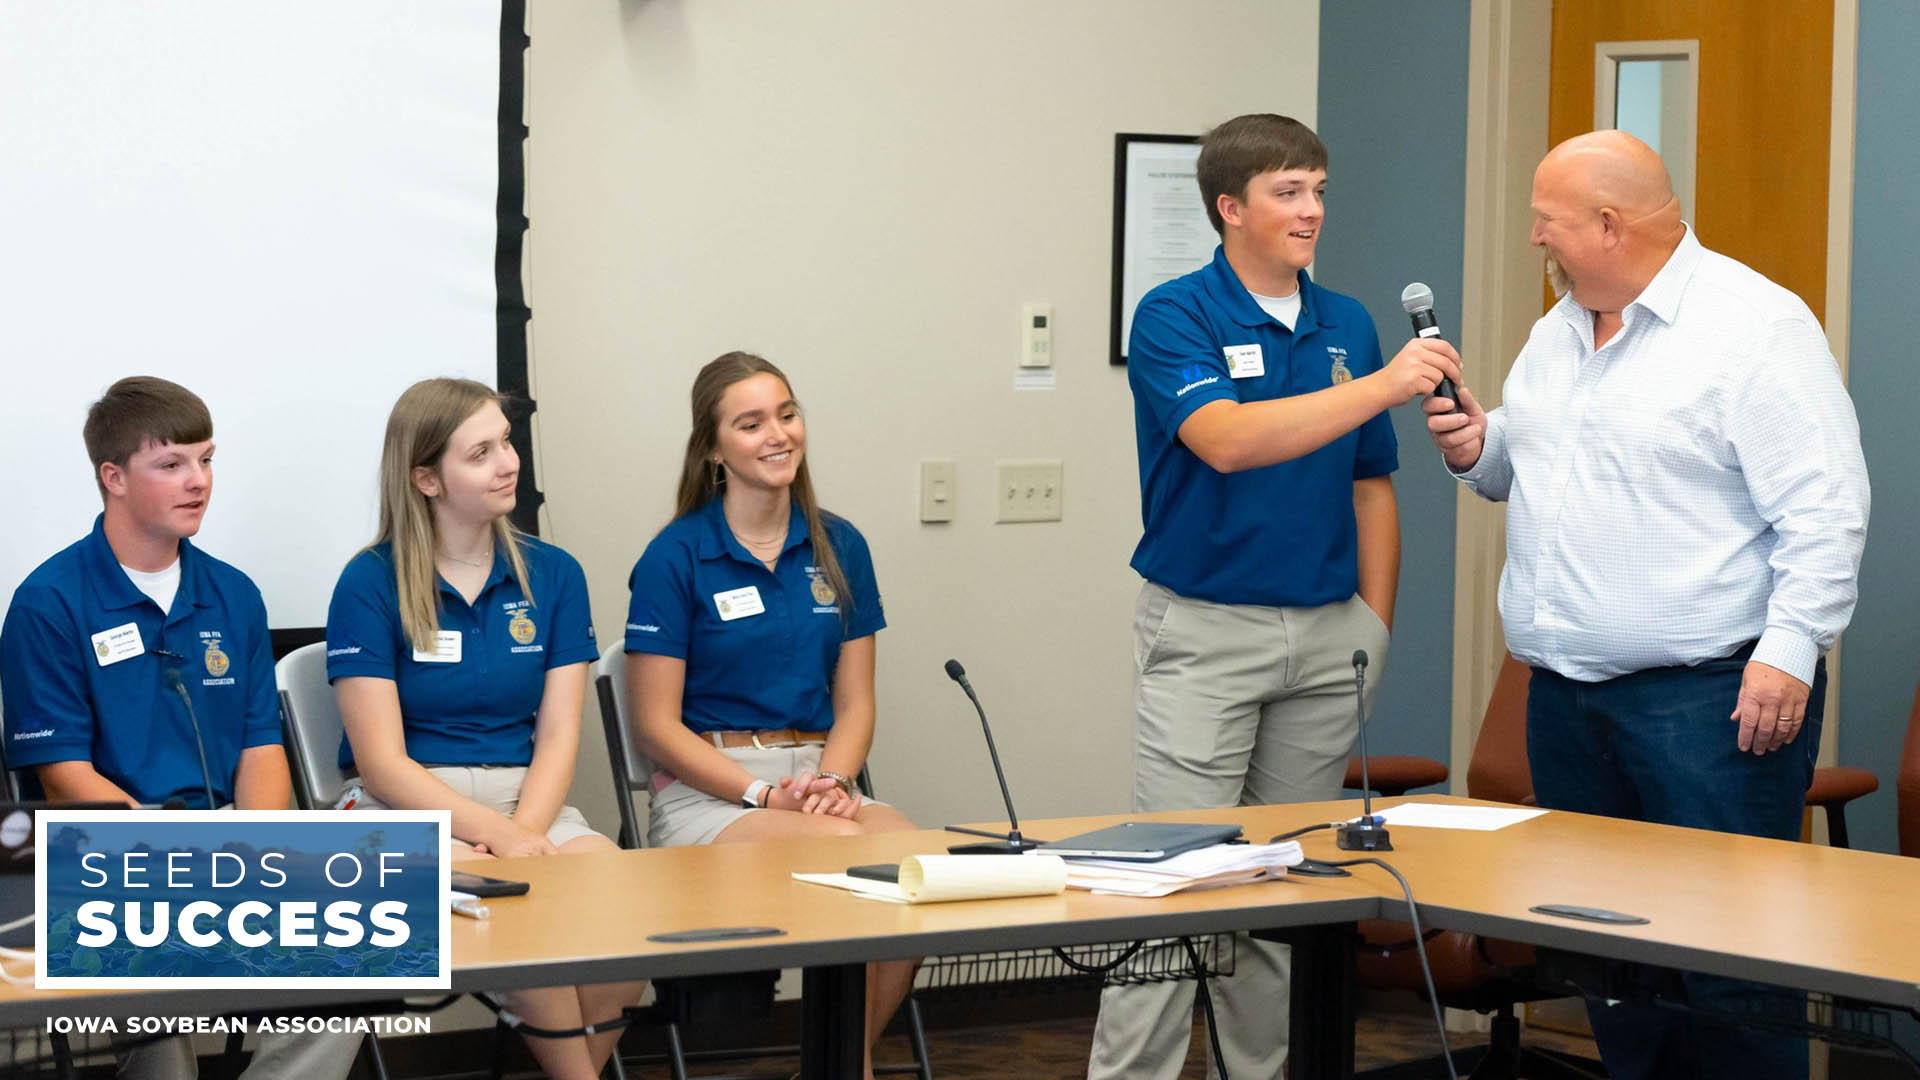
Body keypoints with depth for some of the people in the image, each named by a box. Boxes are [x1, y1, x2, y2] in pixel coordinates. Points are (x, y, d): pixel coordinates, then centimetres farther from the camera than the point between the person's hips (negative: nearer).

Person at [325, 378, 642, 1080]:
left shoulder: (553, 575, 11)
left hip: (528, 804, 4)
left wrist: (525, 829, -16)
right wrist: (496, 835, -19)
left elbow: (558, 738, 5)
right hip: (408, 811, -3)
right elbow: (382, 763, -7)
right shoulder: (370, 586, -1)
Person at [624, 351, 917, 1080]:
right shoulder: (677, 557, -2)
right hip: (706, 793, -4)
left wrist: (830, 783, -9)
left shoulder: (840, 549, 12)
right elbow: (657, 725, -4)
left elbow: (855, 704, 12)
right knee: (849, 851, -33)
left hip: (816, 780, 4)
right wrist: (765, 793, -15)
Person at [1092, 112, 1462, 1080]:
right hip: (1204, 633, -5)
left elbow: (1370, 489, 15)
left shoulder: (1348, 325, 10)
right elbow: (1226, 439, -25)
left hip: (1328, 634, 5)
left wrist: (1375, 632, 8)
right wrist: (1380, 385, -31)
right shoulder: (1175, 318, -7)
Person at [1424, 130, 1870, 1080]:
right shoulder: (1557, 331, 15)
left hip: (1708, 695, -8)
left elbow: (1824, 511, -16)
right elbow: (1523, 470, 29)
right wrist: (1481, 450, 7)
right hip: (1566, 695, 8)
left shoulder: (1756, 325, -11)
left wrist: (1787, 650, -22)